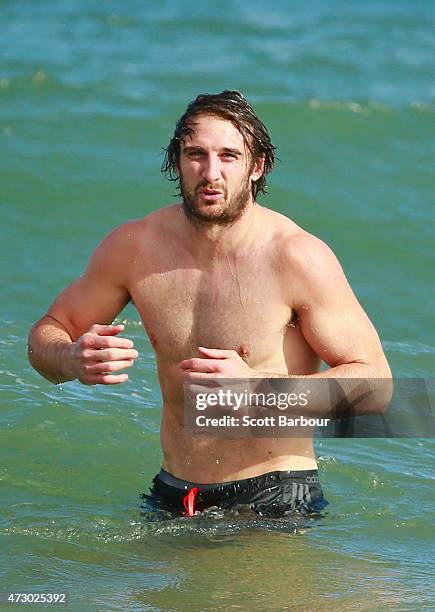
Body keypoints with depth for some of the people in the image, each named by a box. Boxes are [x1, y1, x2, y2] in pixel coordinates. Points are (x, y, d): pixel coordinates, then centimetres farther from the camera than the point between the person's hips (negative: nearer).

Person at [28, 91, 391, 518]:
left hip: (276, 499, -4)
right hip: (172, 496, 4)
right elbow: (46, 335, 10)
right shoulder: (133, 246, -2)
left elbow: (373, 379, -11)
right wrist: (73, 359, -16)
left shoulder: (299, 257, -14)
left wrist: (258, 385, -24)